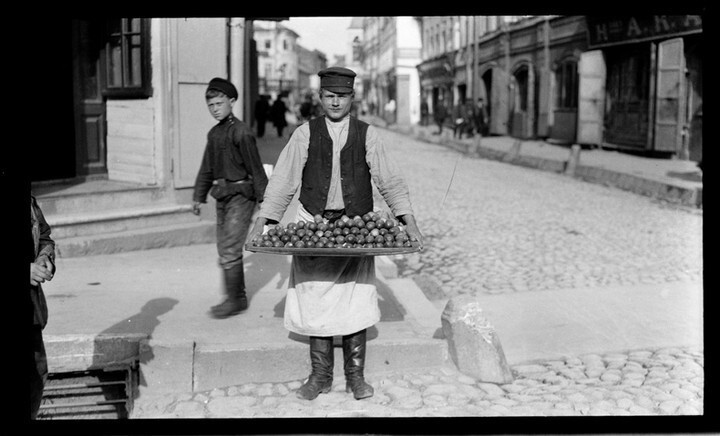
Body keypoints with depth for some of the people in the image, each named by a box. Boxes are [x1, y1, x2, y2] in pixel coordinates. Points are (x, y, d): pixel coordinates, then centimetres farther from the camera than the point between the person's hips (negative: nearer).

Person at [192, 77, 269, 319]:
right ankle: (239, 297, 22)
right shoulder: (213, 133, 12)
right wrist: (199, 196, 22)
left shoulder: (241, 132, -12)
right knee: (226, 249, 12)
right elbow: (207, 168, 21)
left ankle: (234, 300, -1)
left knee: (229, 249, -10)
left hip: (240, 194, -8)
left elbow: (255, 167, -12)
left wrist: (264, 199, -13)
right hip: (222, 195, 8)